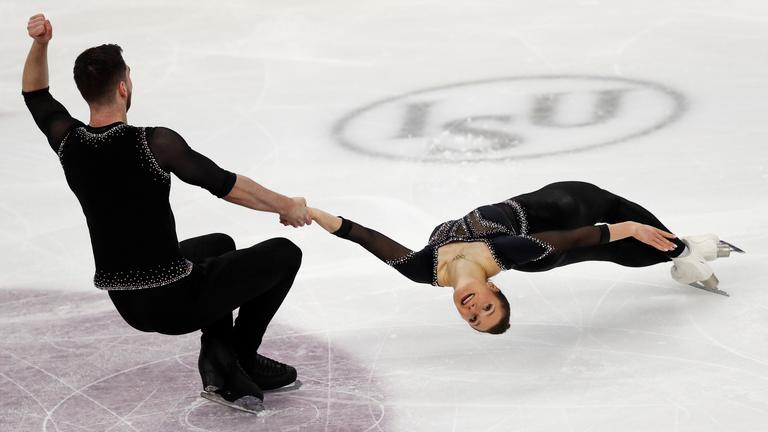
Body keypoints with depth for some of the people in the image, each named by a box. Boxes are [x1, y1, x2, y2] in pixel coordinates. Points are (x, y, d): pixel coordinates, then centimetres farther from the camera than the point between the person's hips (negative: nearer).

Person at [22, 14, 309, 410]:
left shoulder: (67, 141, -5)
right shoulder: (154, 143, -22)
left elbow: (34, 92, 16)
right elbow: (227, 186, -14)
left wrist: (40, 44, 2)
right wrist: (286, 206, -1)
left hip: (126, 303, 7)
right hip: (175, 304, -7)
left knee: (219, 245, 34)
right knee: (284, 254, 8)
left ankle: (219, 364, 21)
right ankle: (239, 356, 19)